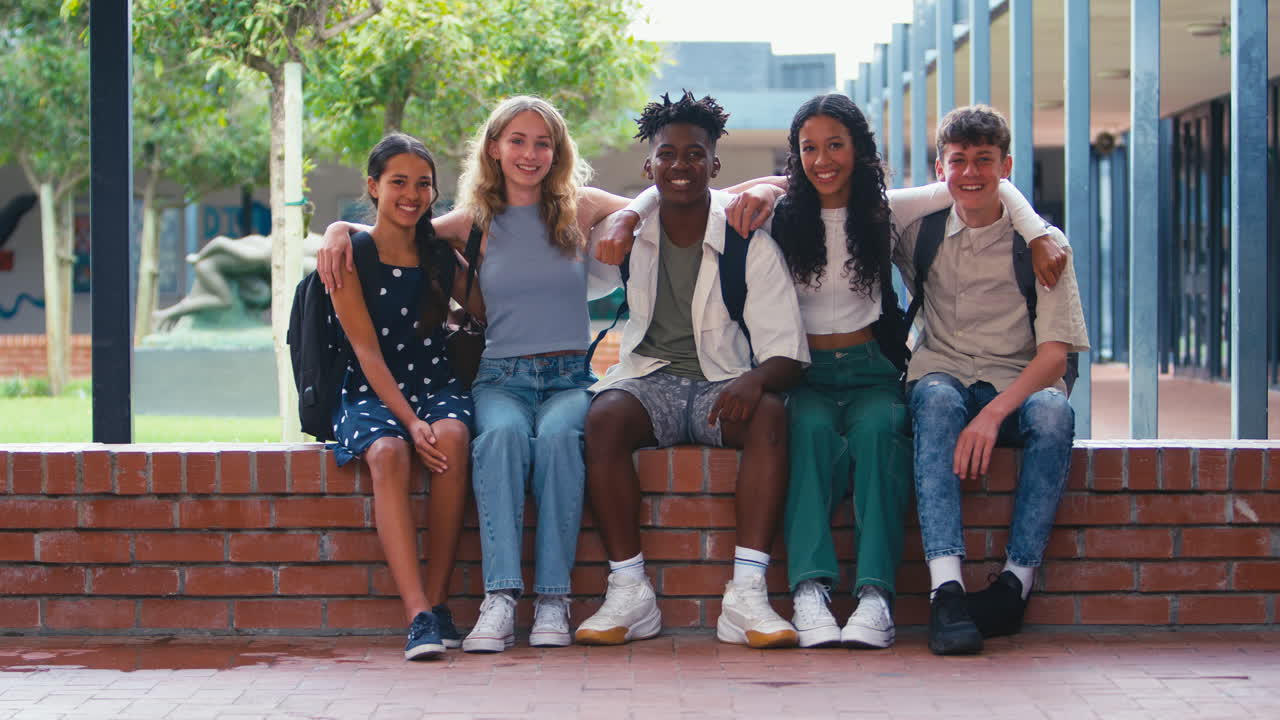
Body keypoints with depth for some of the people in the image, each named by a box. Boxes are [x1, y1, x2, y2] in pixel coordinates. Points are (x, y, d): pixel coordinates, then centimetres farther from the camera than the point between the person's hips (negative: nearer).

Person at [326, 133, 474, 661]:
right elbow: (367, 351, -9)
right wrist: (409, 420, -22)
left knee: (451, 438, -33)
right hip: (369, 394, -2)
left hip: (436, 385, 2)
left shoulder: (442, 256, 10)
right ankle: (419, 616, -43)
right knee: (388, 454, -35)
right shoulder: (349, 257, -1)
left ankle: (438, 599, -29)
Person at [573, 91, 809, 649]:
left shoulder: (750, 242, -2)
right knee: (604, 418, -33)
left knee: (769, 415, -35)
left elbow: (787, 353, -8)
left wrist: (755, 378, -30)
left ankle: (746, 593, -40)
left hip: (722, 385, -1)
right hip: (647, 379, 1)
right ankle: (629, 591, -31)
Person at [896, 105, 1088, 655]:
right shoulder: (919, 230, 8)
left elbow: (1054, 354, -9)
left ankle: (1015, 583, -32)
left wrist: (995, 412, -26)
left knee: (1054, 412, -35)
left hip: (1016, 388, 0)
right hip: (942, 378, 1)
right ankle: (946, 589, -48)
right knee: (937, 401, -36)